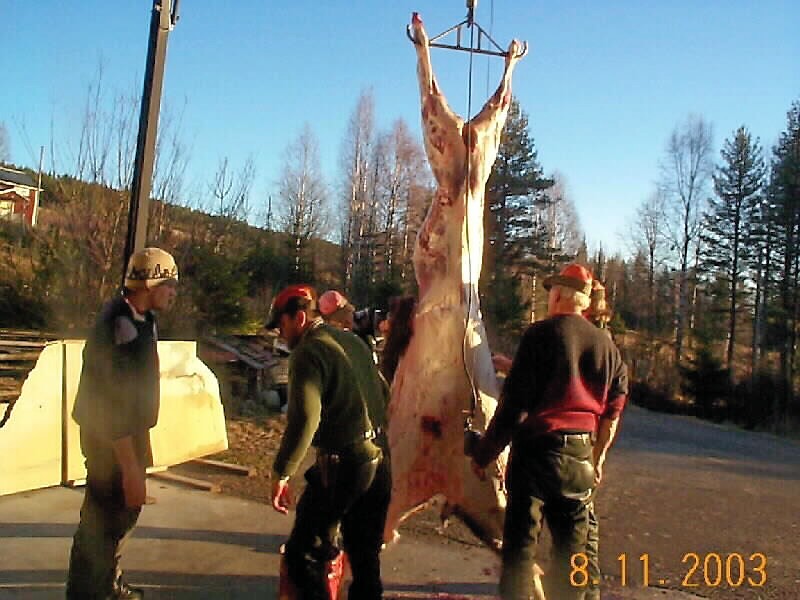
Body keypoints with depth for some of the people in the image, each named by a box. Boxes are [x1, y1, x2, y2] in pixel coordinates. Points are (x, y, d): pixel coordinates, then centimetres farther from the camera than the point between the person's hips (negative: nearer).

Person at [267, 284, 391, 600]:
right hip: (379, 461, 8)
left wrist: (281, 473, -18)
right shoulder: (354, 341, 12)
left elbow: (305, 418, -24)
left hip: (343, 464, -8)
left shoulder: (308, 352, -11)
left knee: (302, 553, 5)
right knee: (366, 554, 19)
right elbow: (385, 396, 18)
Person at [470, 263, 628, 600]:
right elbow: (613, 410, 14)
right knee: (572, 546, 16)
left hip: (537, 450, -5)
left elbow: (514, 402, -14)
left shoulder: (542, 333, -10)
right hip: (582, 458, 6)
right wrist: (598, 457, 26)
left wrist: (484, 453, -6)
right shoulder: (607, 345, 7)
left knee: (520, 546, 3)